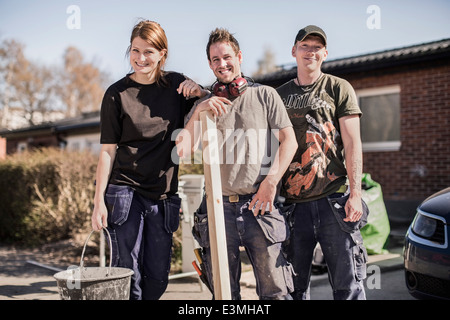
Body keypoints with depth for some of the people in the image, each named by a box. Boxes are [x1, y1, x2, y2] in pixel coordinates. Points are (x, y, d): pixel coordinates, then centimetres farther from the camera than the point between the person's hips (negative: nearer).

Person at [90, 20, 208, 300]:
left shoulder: (176, 85, 6)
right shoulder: (117, 94, -2)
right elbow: (108, 151, -1)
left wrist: (199, 92, -9)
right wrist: (99, 200, -7)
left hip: (163, 195, 3)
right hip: (125, 191, -3)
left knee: (158, 277, 7)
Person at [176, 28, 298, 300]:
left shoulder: (265, 95, 9)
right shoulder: (205, 104, 14)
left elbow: (289, 141, 3)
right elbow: (183, 150, 3)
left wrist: (271, 180, -9)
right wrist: (198, 112, -9)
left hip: (258, 204, -2)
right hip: (218, 205, 2)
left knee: (276, 290, -2)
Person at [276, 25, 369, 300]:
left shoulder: (339, 88, 7)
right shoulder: (280, 95, 15)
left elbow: (352, 143, 0)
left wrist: (355, 193, -9)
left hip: (334, 201, -3)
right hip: (292, 203, 3)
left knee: (348, 285, 1)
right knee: (294, 287, 9)